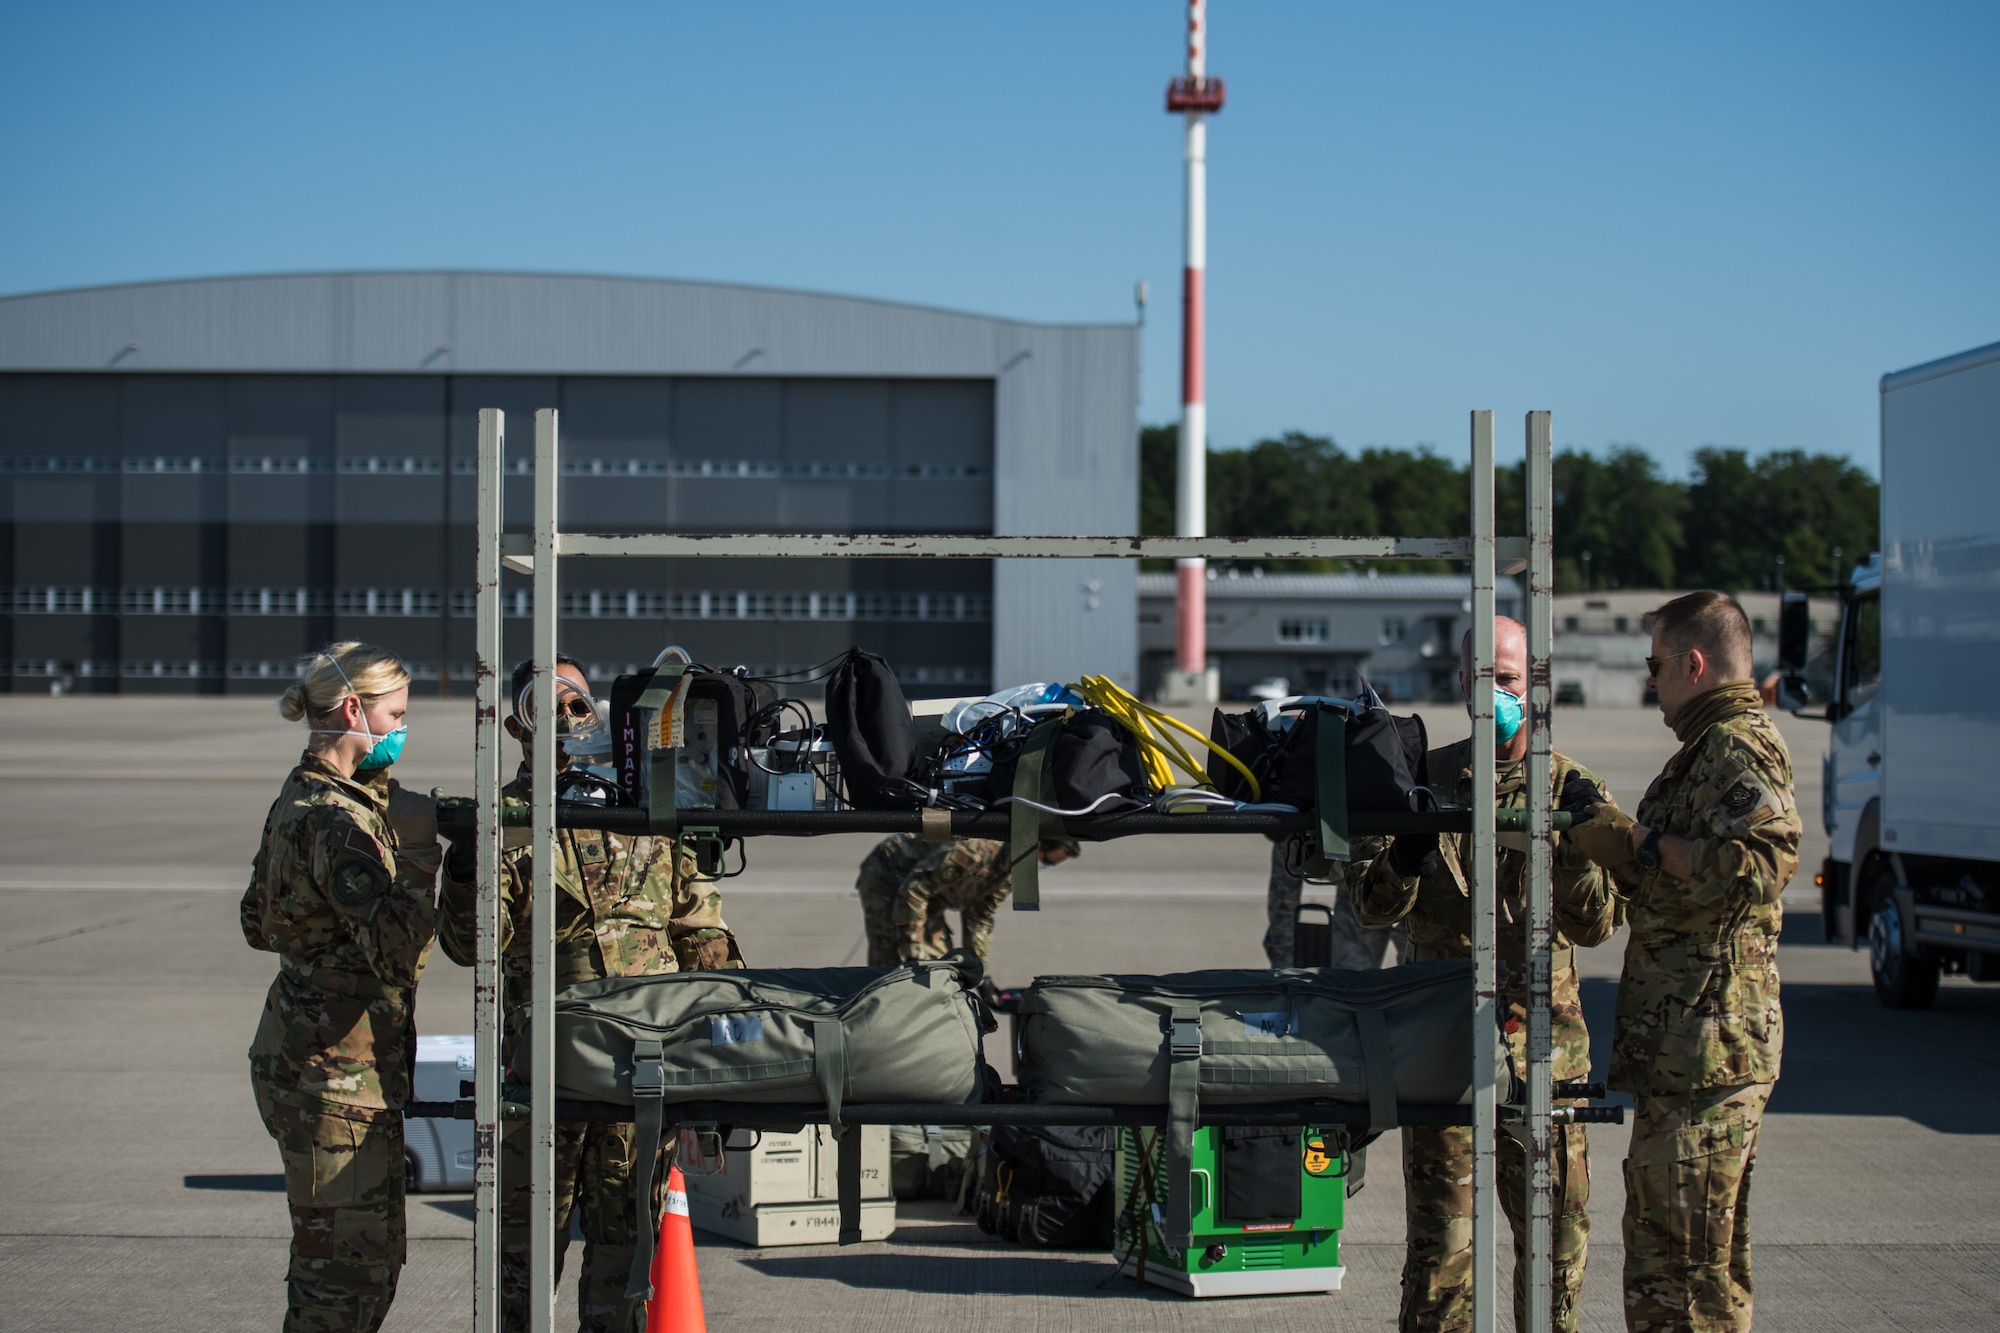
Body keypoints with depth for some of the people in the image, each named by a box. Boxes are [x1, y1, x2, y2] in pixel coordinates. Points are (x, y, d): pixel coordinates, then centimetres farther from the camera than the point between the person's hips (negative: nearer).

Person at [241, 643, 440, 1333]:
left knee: (372, 1259, 17)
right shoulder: (334, 818, -19)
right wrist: (420, 854, -26)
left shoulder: (296, 802, 12)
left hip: (299, 1052, 10)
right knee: (348, 1267, -5)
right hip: (336, 1069, -10)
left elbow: (260, 925, 23)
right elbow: (396, 950, -28)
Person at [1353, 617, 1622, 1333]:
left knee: (1556, 1230, 4)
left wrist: (1580, 848, -16)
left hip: (1543, 1033, 0)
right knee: (1440, 1231, -1)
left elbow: (1596, 925, 0)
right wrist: (1403, 859, -16)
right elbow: (1371, 909, 4)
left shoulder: (1571, 786, 7)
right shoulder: (1425, 779, 9)